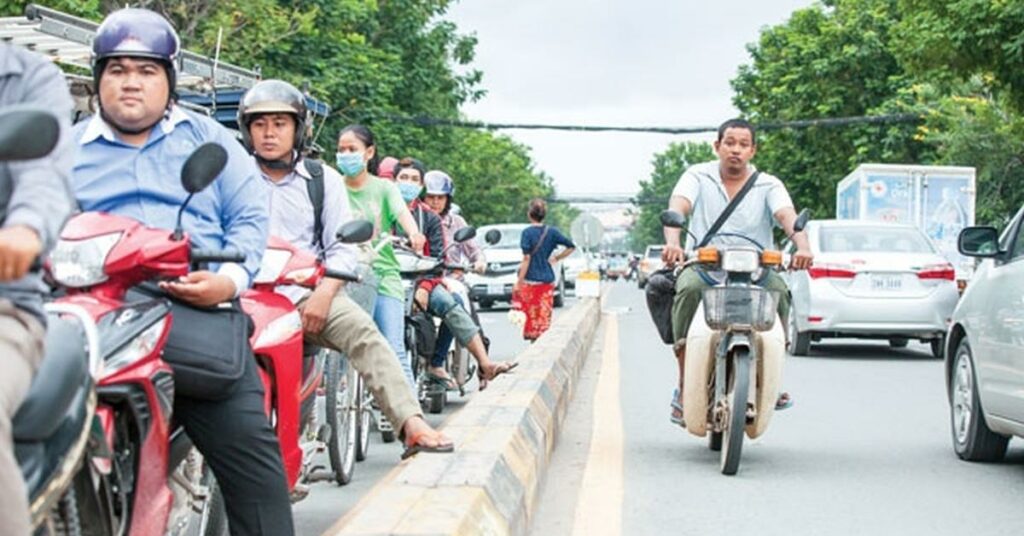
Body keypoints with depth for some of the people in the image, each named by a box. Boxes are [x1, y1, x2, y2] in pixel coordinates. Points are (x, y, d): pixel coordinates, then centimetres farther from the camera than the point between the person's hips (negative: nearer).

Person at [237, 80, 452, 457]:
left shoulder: (323, 179, 16)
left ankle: (411, 424, -37)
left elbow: (342, 248, 8)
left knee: (360, 328, -26)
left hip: (307, 294, 0)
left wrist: (324, 292, -10)